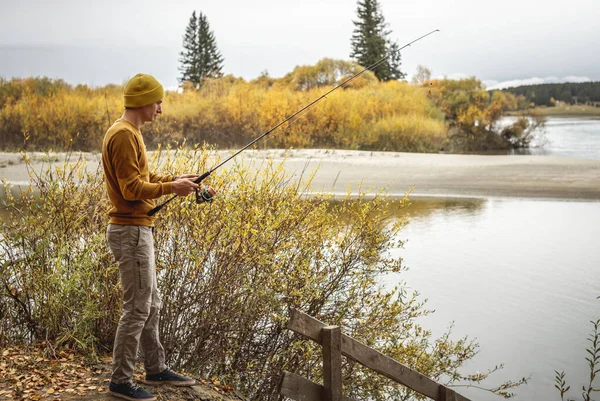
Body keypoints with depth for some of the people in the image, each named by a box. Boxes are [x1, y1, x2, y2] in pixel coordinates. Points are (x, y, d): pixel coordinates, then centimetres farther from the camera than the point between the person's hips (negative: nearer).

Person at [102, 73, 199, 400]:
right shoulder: (123, 134, -17)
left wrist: (174, 179, 11)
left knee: (150, 303, 17)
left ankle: (156, 370, 27)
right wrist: (171, 188, -13)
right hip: (130, 230, -11)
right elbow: (131, 188, -21)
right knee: (137, 307, -5)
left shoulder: (131, 133, 15)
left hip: (138, 230, 11)